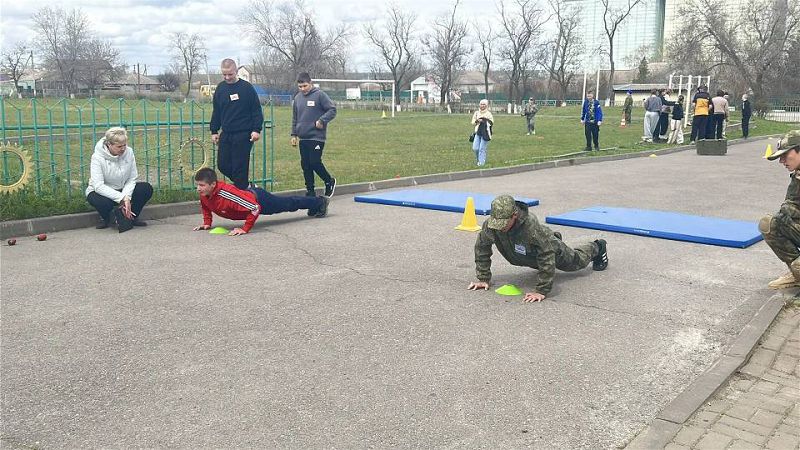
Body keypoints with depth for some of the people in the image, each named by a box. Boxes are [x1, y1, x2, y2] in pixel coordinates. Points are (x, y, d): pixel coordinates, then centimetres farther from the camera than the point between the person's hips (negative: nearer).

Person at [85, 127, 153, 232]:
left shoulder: (128, 152, -11)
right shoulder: (98, 157, -22)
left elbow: (132, 179, -10)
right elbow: (98, 186, -28)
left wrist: (126, 197, -27)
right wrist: (121, 198, -35)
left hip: (122, 190, 4)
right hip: (101, 192, -4)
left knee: (146, 188, -21)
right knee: (104, 203, -39)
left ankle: (132, 217, 2)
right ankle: (105, 219, -1)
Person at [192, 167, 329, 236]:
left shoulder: (226, 194, -44)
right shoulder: (204, 194, -20)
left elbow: (255, 208, -45)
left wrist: (245, 229, -43)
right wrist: (207, 223, -4)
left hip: (259, 199, -7)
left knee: (290, 204, 17)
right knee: (287, 203, 29)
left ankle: (320, 202, 43)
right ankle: (316, 204, 54)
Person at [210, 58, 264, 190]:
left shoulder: (247, 88, -5)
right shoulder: (220, 88, 9)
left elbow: (257, 111, -4)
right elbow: (216, 112, 16)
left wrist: (257, 130, -11)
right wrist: (214, 131, 14)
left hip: (243, 135, -5)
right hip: (226, 134, 5)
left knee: (240, 167, -4)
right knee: (223, 165, 5)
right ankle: (245, 184, 23)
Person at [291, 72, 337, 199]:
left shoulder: (320, 95, -6)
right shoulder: (298, 97, 11)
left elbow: (332, 110, -7)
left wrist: (322, 120, -18)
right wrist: (294, 134, 14)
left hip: (317, 137, -6)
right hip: (303, 138, 6)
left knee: (315, 163, -11)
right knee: (305, 165, 6)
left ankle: (329, 181, 15)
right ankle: (310, 192, 16)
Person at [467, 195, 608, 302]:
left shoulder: (532, 226, -50)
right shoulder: (490, 225, -37)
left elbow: (547, 259, -47)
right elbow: (481, 248, -23)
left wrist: (541, 290, -47)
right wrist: (483, 278, -24)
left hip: (550, 249, -5)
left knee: (576, 260, 24)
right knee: (538, 264, 39)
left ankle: (597, 248, 55)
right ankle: (554, 238, 67)